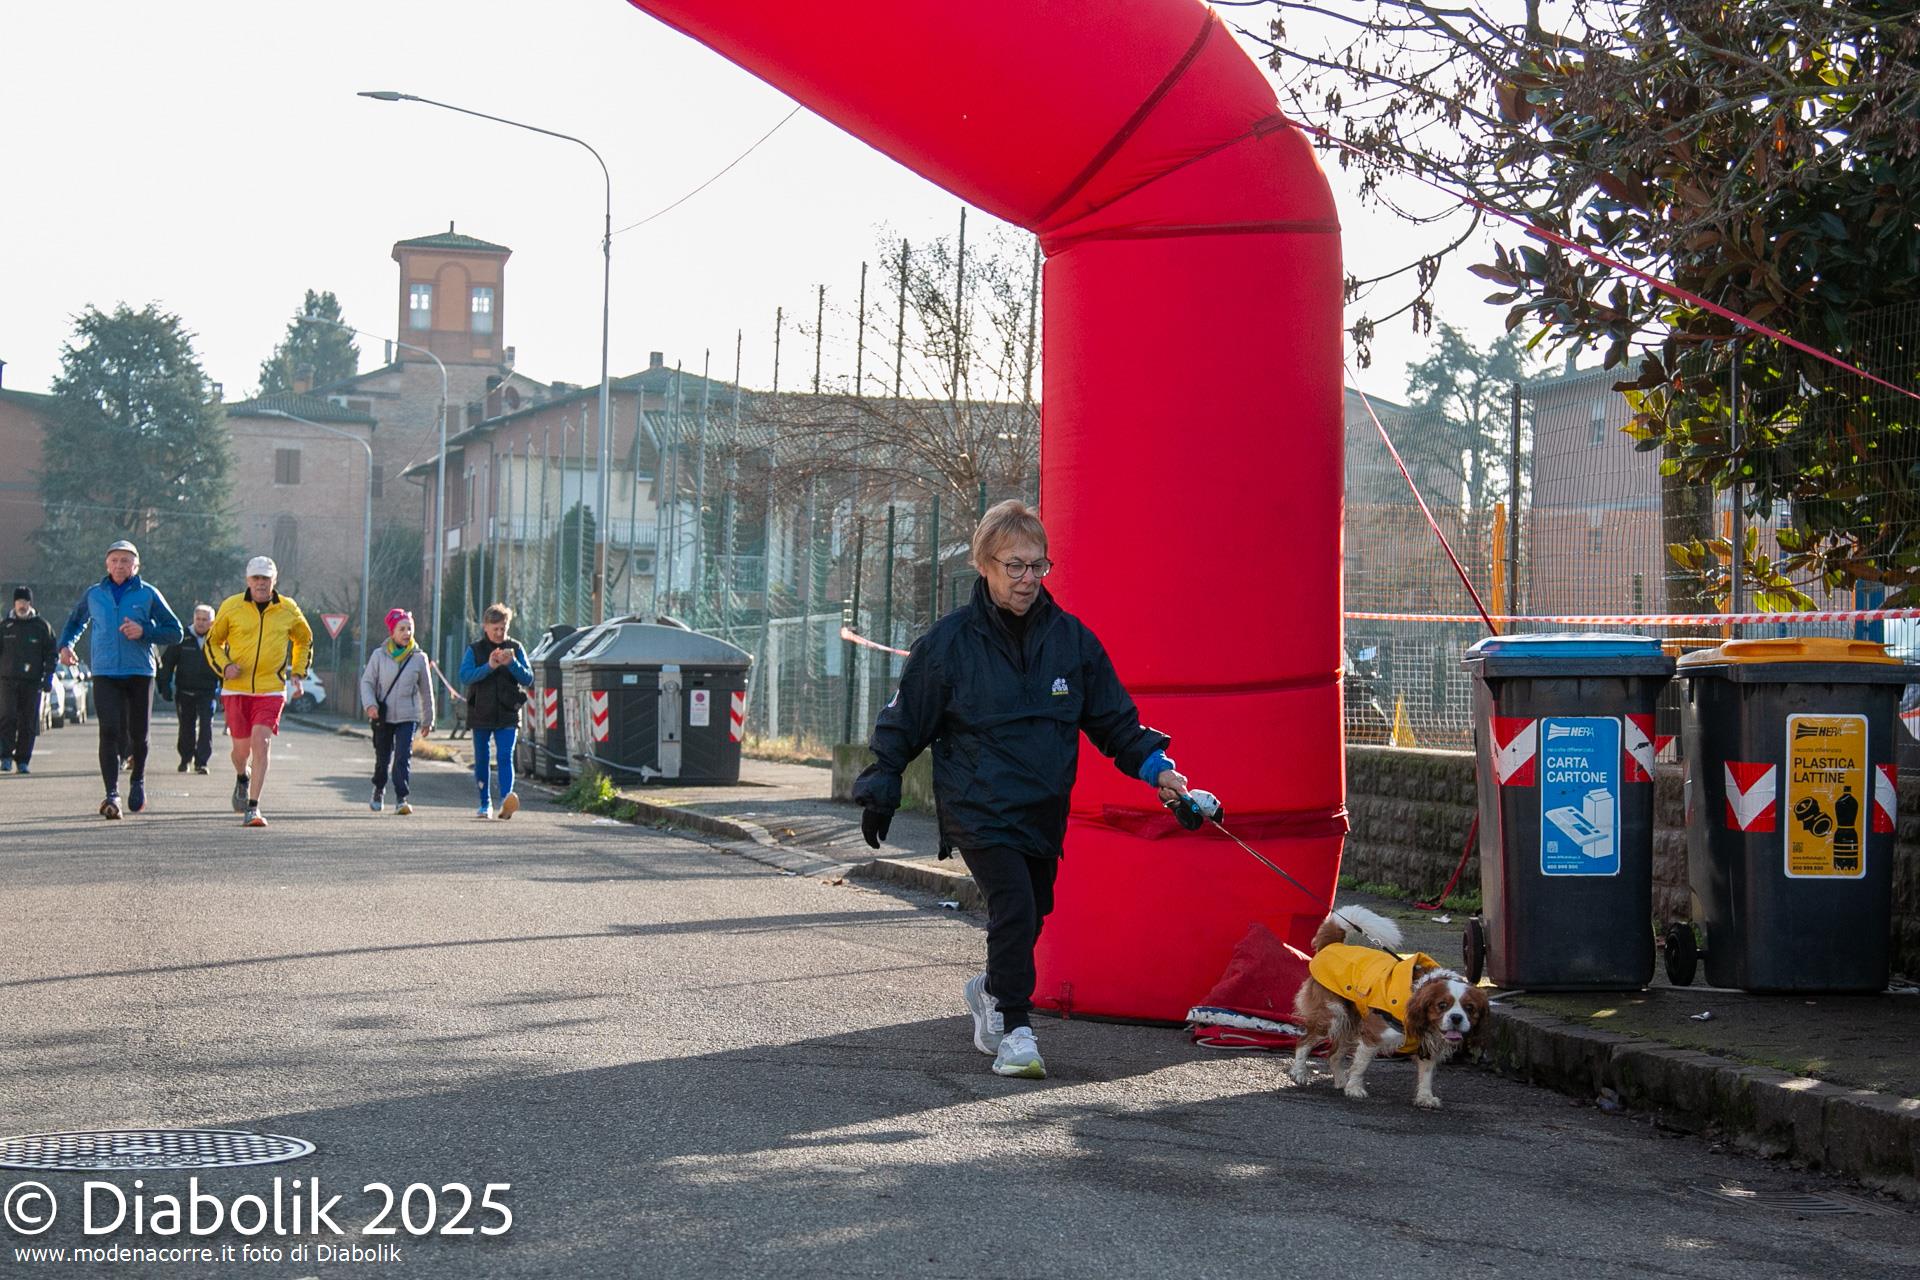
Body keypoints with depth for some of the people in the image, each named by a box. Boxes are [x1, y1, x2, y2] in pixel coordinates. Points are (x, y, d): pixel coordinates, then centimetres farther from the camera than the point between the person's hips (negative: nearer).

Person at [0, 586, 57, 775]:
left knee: (29, 723, 1)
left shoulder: (42, 626, 5)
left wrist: (48, 678, -2)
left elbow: (50, 654, 7)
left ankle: (22, 761, 7)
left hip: (33, 682, 0)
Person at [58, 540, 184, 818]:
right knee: (109, 730, -14)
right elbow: (76, 622, 28)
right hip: (104, 673, 0)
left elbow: (174, 631, 2)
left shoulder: (148, 594, 3)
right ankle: (112, 794, -17)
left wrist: (144, 631, -13)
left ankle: (138, 779, 34)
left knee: (138, 733, 6)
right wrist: (65, 645, 10)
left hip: (140, 673, 0)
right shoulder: (93, 594, 10)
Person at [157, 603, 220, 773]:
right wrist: (165, 686, 0)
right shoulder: (183, 637, 2)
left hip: (207, 691, -1)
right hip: (184, 691, 1)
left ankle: (201, 761, -8)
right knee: (186, 726, 10)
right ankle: (185, 758, 27)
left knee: (206, 724, -11)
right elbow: (167, 662, 6)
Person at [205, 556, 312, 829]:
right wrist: (224, 666, -6)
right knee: (242, 747, 5)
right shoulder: (231, 607, 0)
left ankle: (252, 808, -14)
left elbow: (304, 640, 21)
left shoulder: (288, 610, 3)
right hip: (236, 689, 1)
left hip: (271, 690, 0)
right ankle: (242, 778, 42)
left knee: (261, 741, -16)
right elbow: (212, 641, 12)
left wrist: (298, 673, 10)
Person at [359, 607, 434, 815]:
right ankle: (379, 791, 36)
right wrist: (370, 704, -15)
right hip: (383, 716, 1)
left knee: (403, 757, -13)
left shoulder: (419, 658, 0)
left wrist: (428, 720, 12)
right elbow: (367, 681, 2)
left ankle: (401, 799, -11)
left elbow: (426, 691, 8)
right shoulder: (379, 655, -2)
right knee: (382, 757, 12)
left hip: (407, 717, -1)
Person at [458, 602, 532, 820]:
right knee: (481, 759, 7)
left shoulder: (515, 648, 6)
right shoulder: (474, 650, 3)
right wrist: (489, 666, -25)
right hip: (481, 714, 1)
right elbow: (465, 676, -12)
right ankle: (484, 804, 18)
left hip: (507, 714, -1)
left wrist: (512, 663, -16)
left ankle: (506, 800, -28)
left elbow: (528, 678, 1)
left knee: (505, 757, -14)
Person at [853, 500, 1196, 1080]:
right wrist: (880, 792, 4)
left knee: (1031, 915, 15)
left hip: (1045, 811, 4)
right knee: (1014, 906, -20)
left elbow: (1114, 719, 7)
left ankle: (990, 991, 44)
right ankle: (1015, 1031, -8)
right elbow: (903, 723, 3)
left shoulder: (1071, 638, 0)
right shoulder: (949, 641, -7)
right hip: (977, 808, -4)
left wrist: (1155, 767, -5)